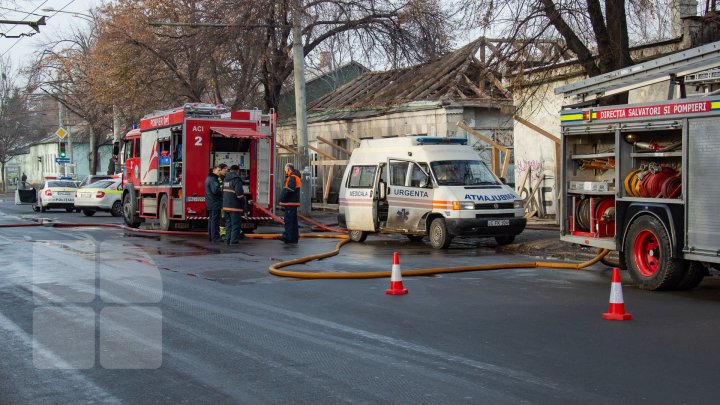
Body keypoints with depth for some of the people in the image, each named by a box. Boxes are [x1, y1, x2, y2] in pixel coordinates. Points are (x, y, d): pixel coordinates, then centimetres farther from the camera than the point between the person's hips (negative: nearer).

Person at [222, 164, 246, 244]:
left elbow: (223, 192, 17)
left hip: (226, 205, 8)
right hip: (234, 206, -8)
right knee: (235, 223, -2)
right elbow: (239, 192, -22)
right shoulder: (237, 180, -14)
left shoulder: (225, 179, 12)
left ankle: (227, 239, 16)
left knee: (228, 223, 14)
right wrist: (243, 202, -8)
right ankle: (234, 240, -3)